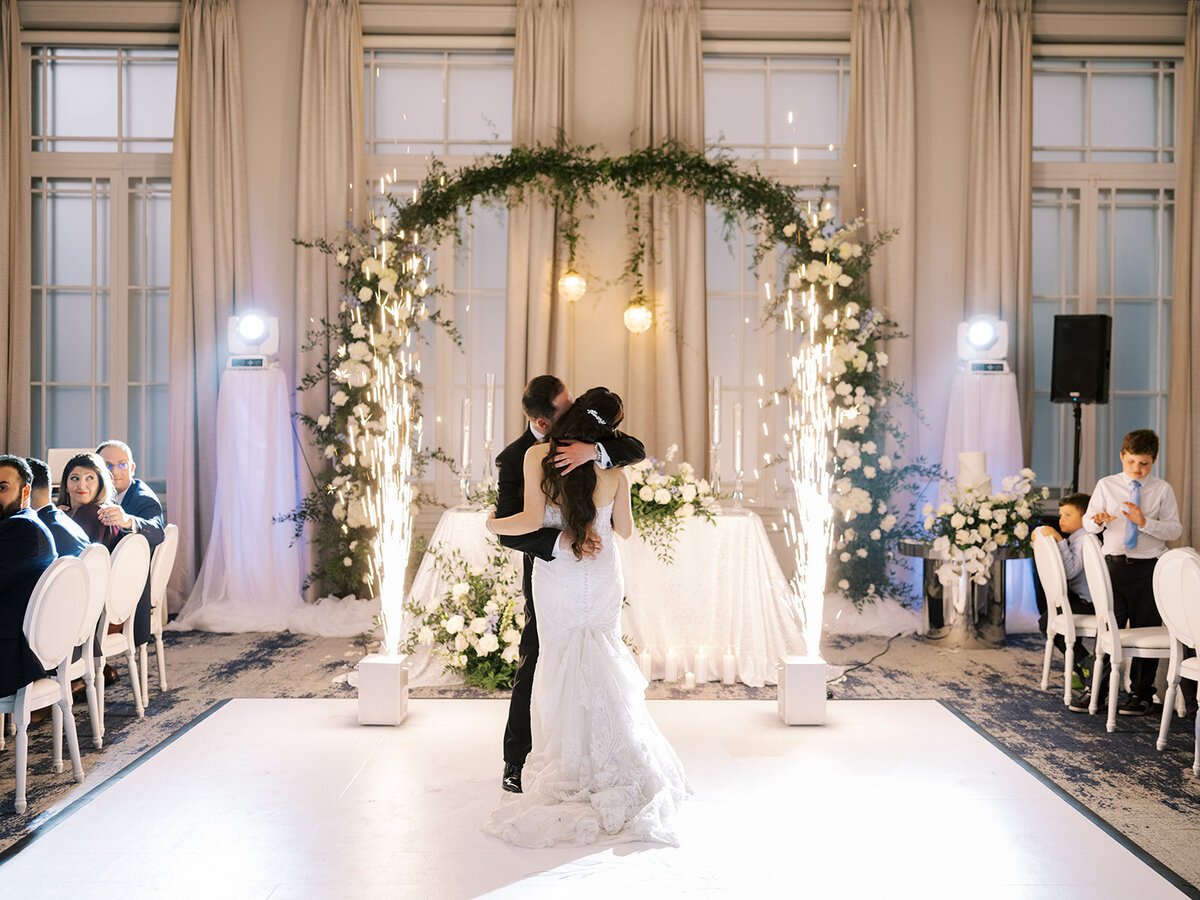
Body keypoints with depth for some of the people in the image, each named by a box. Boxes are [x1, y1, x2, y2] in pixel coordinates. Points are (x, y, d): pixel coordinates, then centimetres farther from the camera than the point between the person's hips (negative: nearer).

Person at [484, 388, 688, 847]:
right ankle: (611, 769, 19)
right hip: (603, 577, 1)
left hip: (556, 578, -1)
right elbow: (625, 530, 4)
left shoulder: (537, 455, -13)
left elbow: (531, 520, -17)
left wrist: (493, 523, 2)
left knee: (561, 667, 11)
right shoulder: (615, 471, -8)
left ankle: (569, 766, 17)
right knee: (602, 668, 14)